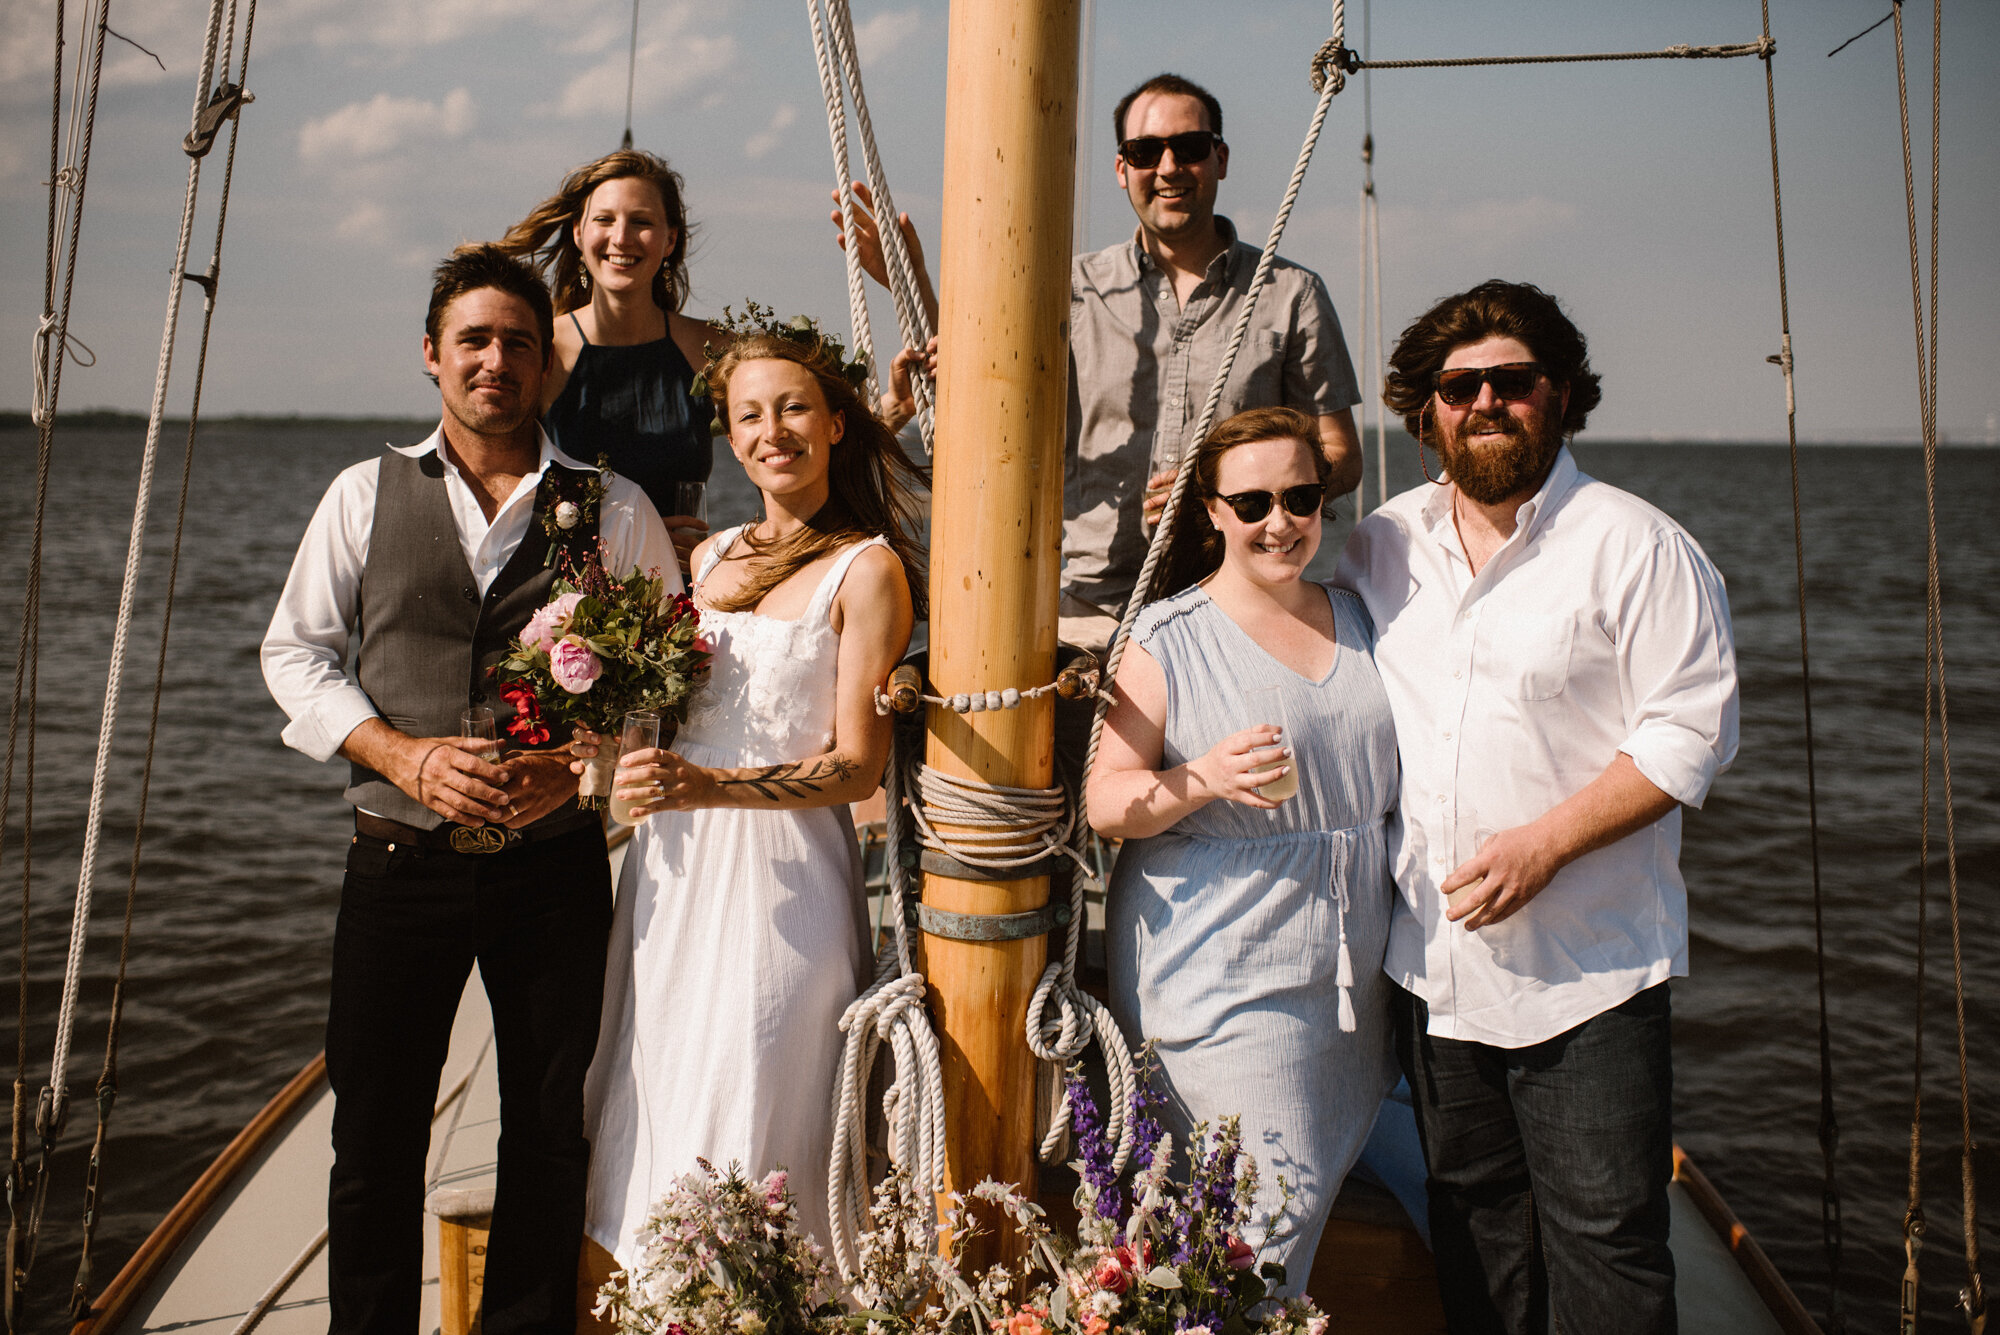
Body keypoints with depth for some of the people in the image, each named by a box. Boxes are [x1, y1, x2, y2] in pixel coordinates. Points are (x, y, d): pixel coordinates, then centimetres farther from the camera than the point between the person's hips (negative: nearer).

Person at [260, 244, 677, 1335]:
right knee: (374, 1141, 9)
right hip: (400, 863, 1)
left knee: (550, 1138, 11)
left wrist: (579, 764, -14)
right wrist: (408, 756, -11)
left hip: (557, 864, 0)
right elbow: (295, 652, 5)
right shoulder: (366, 493, 6)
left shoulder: (614, 508, 3)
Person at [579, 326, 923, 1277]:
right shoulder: (710, 557, 14)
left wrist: (707, 787, -23)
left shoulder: (867, 569, -6)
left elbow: (857, 766, -11)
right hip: (672, 865, 6)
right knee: (653, 1108, 11)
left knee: (745, 1120, 1)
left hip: (780, 869, -6)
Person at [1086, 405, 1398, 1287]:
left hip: (1349, 978, 6)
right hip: (1223, 978, -5)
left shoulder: (1360, 623, 11)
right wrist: (1204, 779, -25)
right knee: (1276, 1203, -8)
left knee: (1314, 1184, 12)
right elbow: (1107, 803, -8)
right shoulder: (1170, 640, -6)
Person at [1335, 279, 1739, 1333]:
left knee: (1603, 1242, 1)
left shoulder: (1638, 550, -8)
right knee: (1471, 1213, 19)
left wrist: (1544, 843, -20)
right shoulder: (1382, 546, 7)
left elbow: (1689, 733, -12)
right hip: (1433, 956, 5)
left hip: (1587, 968, -5)